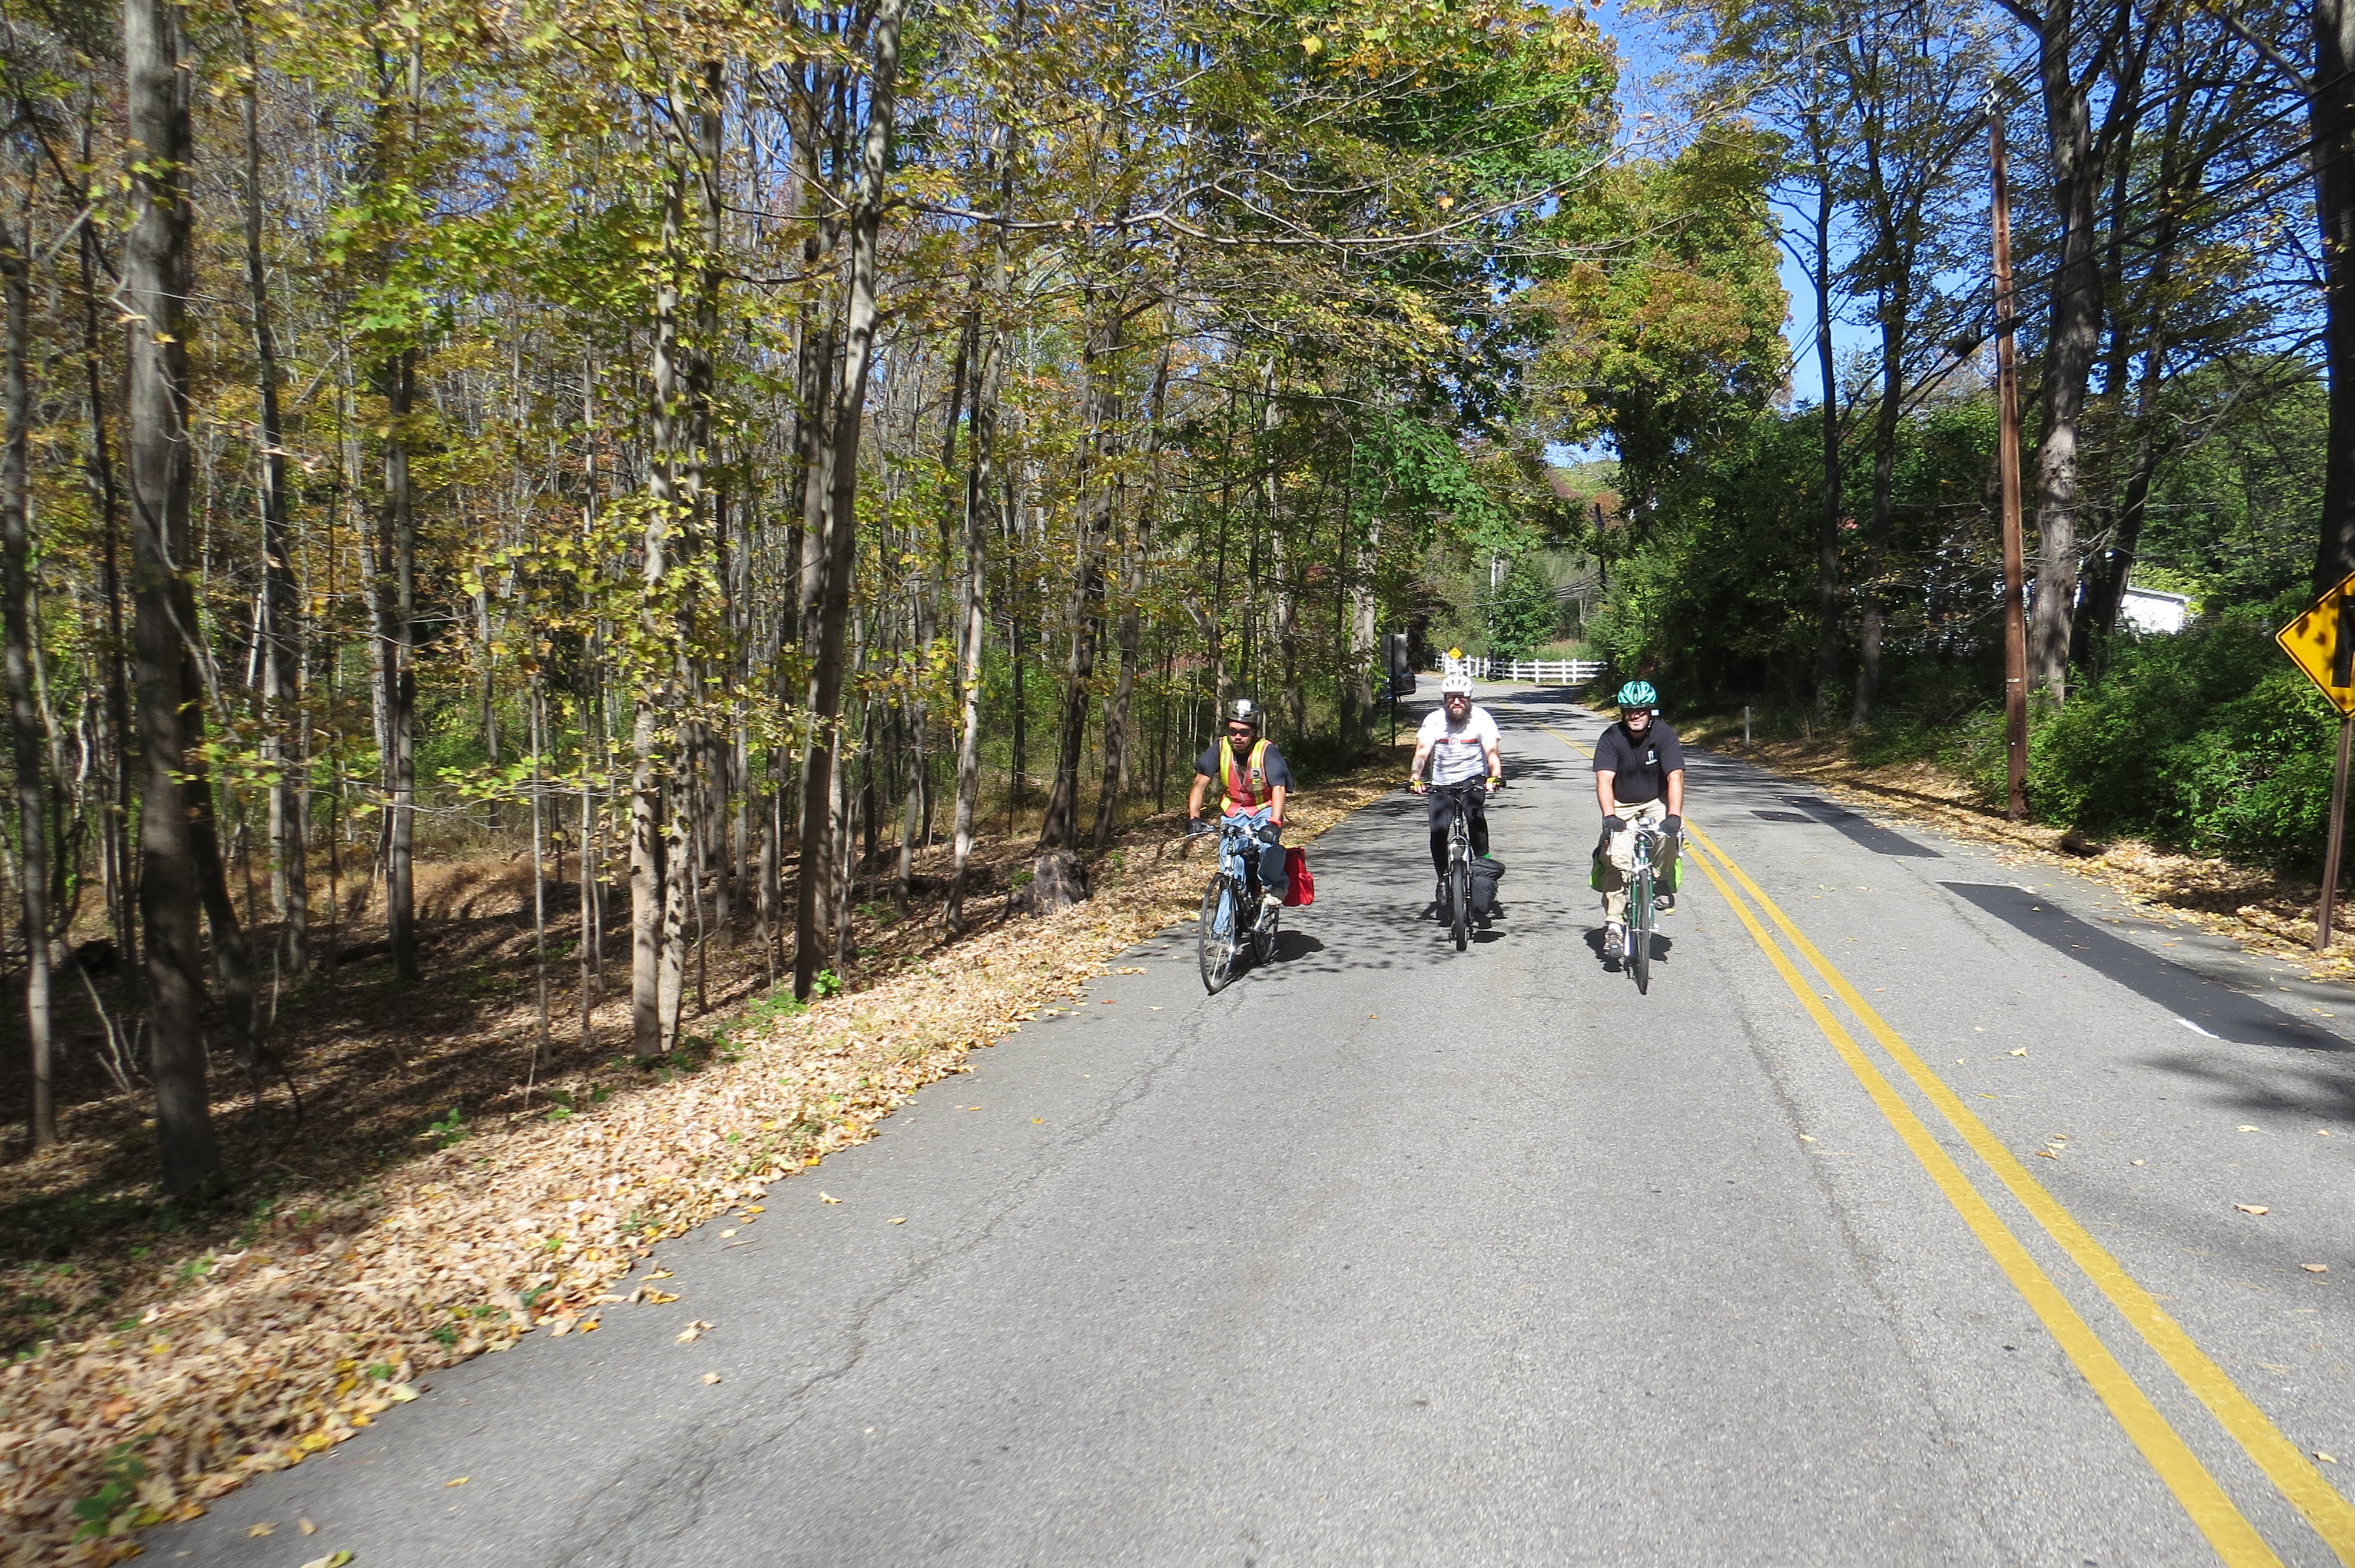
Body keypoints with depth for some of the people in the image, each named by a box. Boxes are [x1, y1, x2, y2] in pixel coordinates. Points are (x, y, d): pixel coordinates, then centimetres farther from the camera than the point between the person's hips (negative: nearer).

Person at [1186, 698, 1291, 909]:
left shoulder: (1267, 751, -22)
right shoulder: (1220, 748, -15)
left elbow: (1279, 788, -32)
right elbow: (1200, 783, -17)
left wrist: (1274, 823, -46)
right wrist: (1193, 818, -30)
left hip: (1265, 809, -2)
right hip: (1233, 810, 2)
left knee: (1271, 844, -28)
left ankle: (1273, 886, -1)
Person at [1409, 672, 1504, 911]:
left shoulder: (1481, 718, -9)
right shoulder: (1434, 720, -7)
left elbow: (1491, 750, -19)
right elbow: (1422, 751, -16)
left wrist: (1496, 776, -37)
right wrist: (1415, 778, -33)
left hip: (1473, 779, -1)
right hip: (1442, 784, 1)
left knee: (1475, 815, -29)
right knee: (1438, 831, -12)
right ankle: (1443, 879, 8)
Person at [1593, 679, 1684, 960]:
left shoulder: (1664, 735, -16)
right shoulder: (1611, 738, -16)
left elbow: (1675, 778, -25)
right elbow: (1604, 780, -26)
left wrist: (1673, 815, -41)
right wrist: (1609, 816, -42)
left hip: (1656, 802, 0)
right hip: (1622, 807, 0)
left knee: (1669, 832, -32)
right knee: (1617, 859, -18)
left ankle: (1661, 883, -6)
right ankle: (1614, 926, -12)